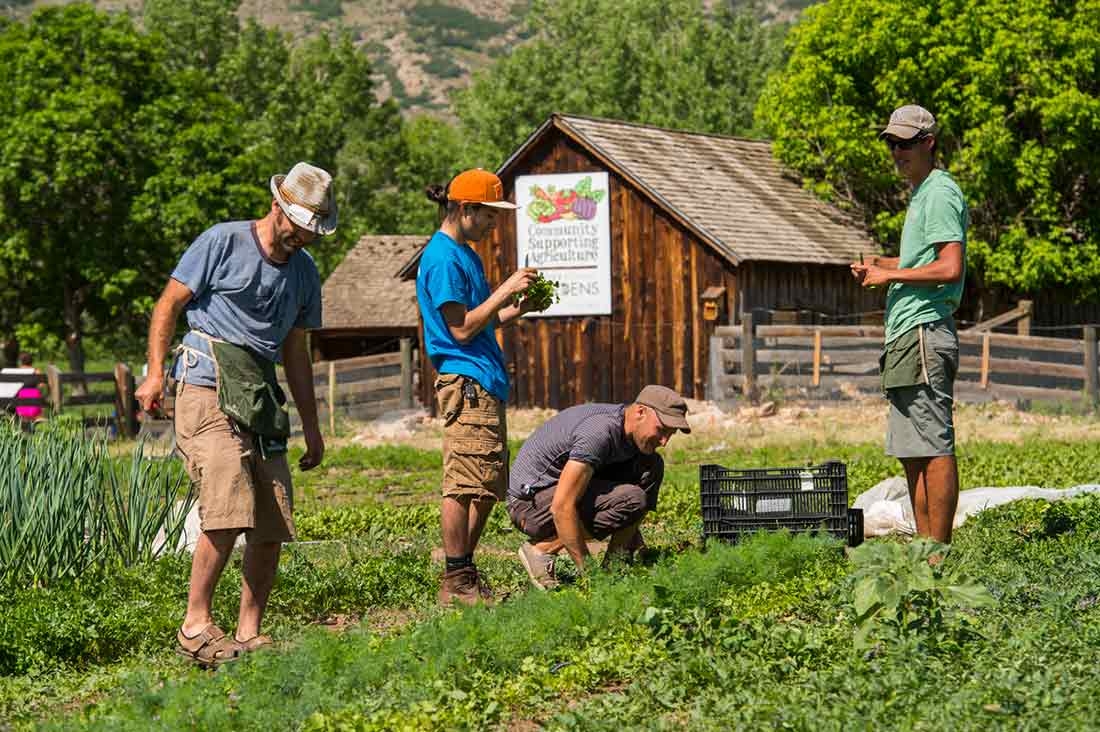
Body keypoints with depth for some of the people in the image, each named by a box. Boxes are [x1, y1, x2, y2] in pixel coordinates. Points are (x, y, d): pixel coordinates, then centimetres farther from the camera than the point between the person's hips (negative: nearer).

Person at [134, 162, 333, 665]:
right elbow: (168, 306, 1)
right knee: (228, 512, -20)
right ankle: (196, 625, -10)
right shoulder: (223, 242, -1)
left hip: (263, 400, 7)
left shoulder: (304, 271, 19)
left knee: (273, 526, 1)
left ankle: (249, 634, 10)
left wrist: (311, 427, 24)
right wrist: (155, 373, -10)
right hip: (209, 391, -7)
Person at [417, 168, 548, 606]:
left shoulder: (465, 254, 19)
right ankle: (455, 583, -5)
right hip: (465, 382, -11)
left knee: (489, 485, 12)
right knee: (466, 483, -9)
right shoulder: (443, 259, -12)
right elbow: (461, 329, -16)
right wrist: (505, 290, -13)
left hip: (485, 383, 11)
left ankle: (465, 575, 17)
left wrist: (519, 309, 10)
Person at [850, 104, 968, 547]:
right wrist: (883, 265, 17)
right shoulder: (921, 194, 22)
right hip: (908, 336, 11)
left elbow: (951, 268, -20)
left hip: (924, 335, -11)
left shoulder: (940, 193, -10)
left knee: (934, 446, -10)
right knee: (912, 453, 12)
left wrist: (891, 274, -12)